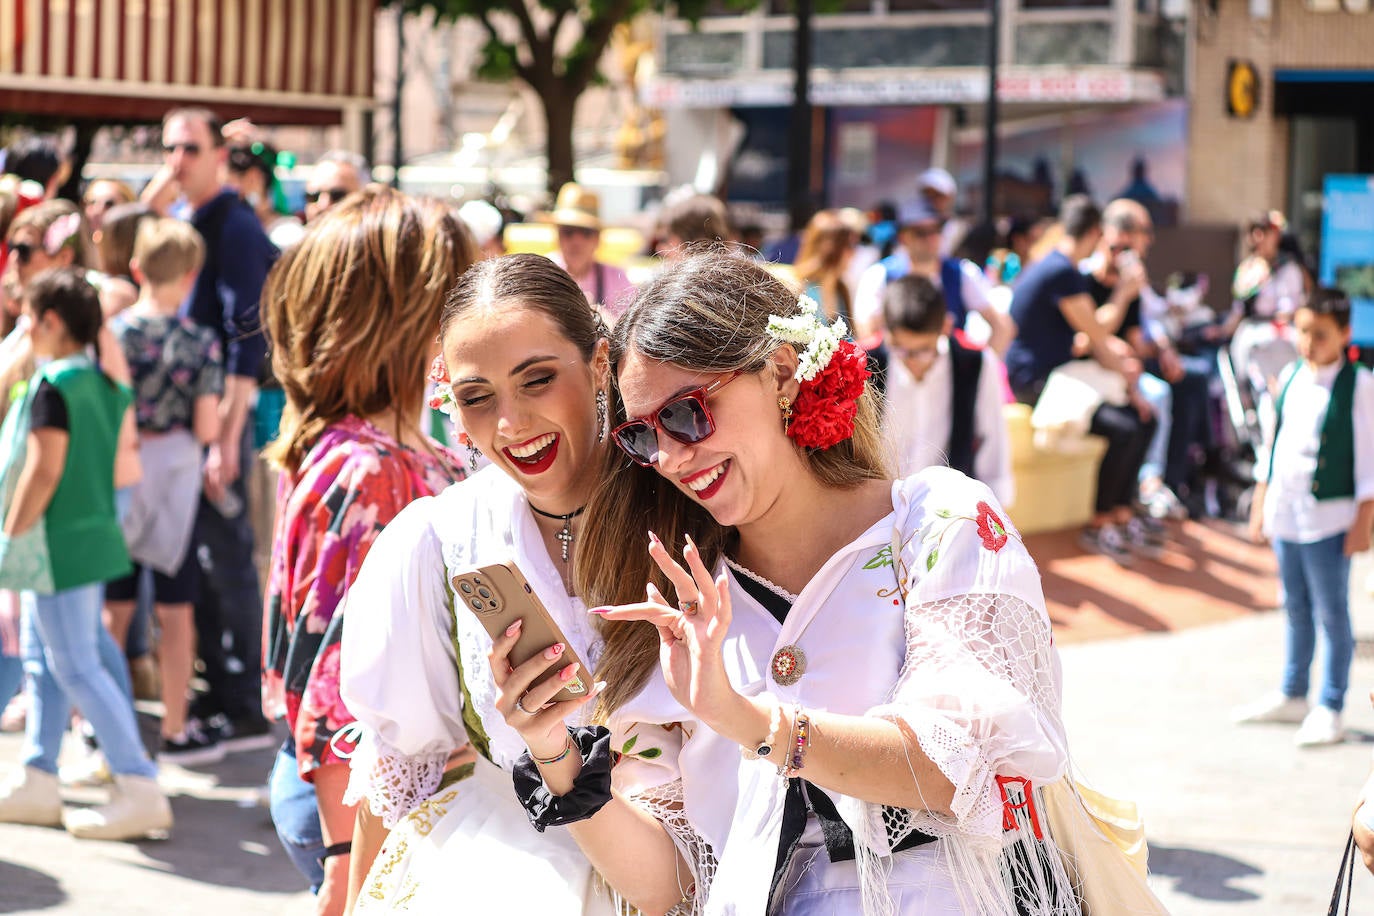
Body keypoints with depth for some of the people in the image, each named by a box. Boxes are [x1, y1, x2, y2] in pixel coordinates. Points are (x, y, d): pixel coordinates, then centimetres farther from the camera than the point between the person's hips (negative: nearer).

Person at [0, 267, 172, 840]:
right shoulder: (105, 384, 9)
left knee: (78, 668, -5)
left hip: (58, 543, -9)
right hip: (94, 535, 9)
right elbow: (123, 468, 14)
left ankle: (141, 790, -6)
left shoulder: (53, 387, -17)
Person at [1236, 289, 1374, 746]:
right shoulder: (1291, 377, 7)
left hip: (1328, 515, -6)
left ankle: (1329, 709, 9)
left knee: (1331, 612, 1)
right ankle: (1291, 696, 28)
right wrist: (1260, 503, 15)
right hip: (1285, 511, 6)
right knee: (1295, 608, 17)